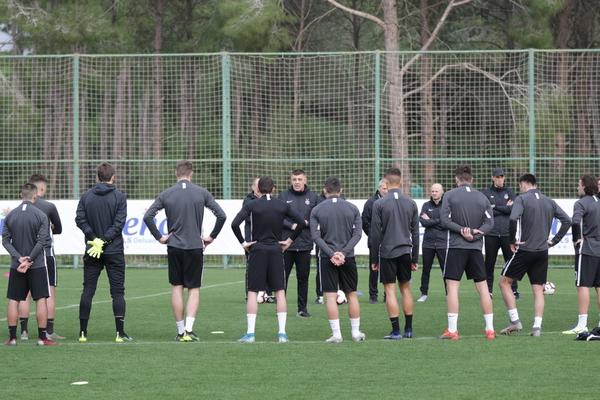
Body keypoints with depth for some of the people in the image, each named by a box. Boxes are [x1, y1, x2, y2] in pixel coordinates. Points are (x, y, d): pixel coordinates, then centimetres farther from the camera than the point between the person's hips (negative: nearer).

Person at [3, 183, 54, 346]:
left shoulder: (10, 215, 3)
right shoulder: (40, 215, -7)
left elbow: (5, 240, -1)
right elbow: (42, 241, -13)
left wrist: (19, 258, -8)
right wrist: (29, 260, -11)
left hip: (16, 265, 3)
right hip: (37, 265, -3)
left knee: (13, 300, 7)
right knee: (41, 299, 3)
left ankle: (12, 337, 5)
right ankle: (42, 337, 1)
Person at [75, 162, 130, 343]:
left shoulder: (86, 196, 3)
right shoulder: (119, 197, -4)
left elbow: (80, 220, -4)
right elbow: (119, 223, -11)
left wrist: (95, 239, -7)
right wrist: (104, 240, -11)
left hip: (92, 253, 2)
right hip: (114, 252, -2)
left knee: (88, 291, 7)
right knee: (117, 291, 1)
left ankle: (83, 332, 6)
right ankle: (120, 333, -3)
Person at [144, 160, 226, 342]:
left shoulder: (166, 194, -1)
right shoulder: (201, 193, -2)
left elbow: (147, 217, -6)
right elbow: (221, 215, -6)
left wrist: (159, 237, 2)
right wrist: (212, 236, 4)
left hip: (174, 246, 1)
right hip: (195, 246, -1)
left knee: (177, 288, 8)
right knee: (194, 289, 5)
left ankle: (181, 331, 8)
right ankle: (189, 330, -8)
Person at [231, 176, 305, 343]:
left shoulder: (251, 205, -4)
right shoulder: (283, 205, 3)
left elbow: (235, 224, -15)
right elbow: (302, 222, 1)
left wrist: (242, 242, -4)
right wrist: (290, 240, 8)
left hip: (257, 250, -2)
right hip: (276, 251, 2)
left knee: (252, 292, 3)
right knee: (280, 292, 5)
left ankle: (250, 333, -2)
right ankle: (282, 333, 1)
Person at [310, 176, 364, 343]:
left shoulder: (316, 210, 0)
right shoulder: (352, 208, 3)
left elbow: (316, 236, -8)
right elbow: (357, 234, -4)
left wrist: (331, 254, -12)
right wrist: (344, 252, -10)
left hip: (327, 258, -2)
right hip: (348, 258, 2)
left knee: (330, 296, 0)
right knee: (351, 295, 11)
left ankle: (336, 334, -4)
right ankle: (356, 332, 14)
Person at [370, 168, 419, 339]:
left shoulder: (379, 204, -6)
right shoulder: (411, 203, 5)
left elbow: (375, 233, -5)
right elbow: (415, 232, 9)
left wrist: (374, 259, 2)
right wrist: (415, 258, 15)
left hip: (387, 252, -4)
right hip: (405, 251, 4)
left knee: (390, 290, -1)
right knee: (405, 288, 13)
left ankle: (396, 331, -5)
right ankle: (408, 329, 15)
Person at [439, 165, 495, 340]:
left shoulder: (450, 195, -2)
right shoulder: (482, 198, 8)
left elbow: (444, 220, -9)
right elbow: (489, 222, 0)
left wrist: (462, 231, -8)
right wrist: (475, 233, -8)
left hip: (456, 247, -3)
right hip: (476, 247, 3)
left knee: (452, 286, -2)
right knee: (482, 286, 8)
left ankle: (452, 330, -7)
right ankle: (490, 329, 8)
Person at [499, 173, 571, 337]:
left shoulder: (522, 199, -6)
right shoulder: (549, 202, 10)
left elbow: (513, 219, -23)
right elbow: (567, 221, 7)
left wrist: (512, 241, -11)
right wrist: (554, 240, 10)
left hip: (525, 250, -5)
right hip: (543, 252, 5)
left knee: (504, 282, 8)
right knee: (538, 290, 9)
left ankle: (515, 321, 1)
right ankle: (537, 326, 0)